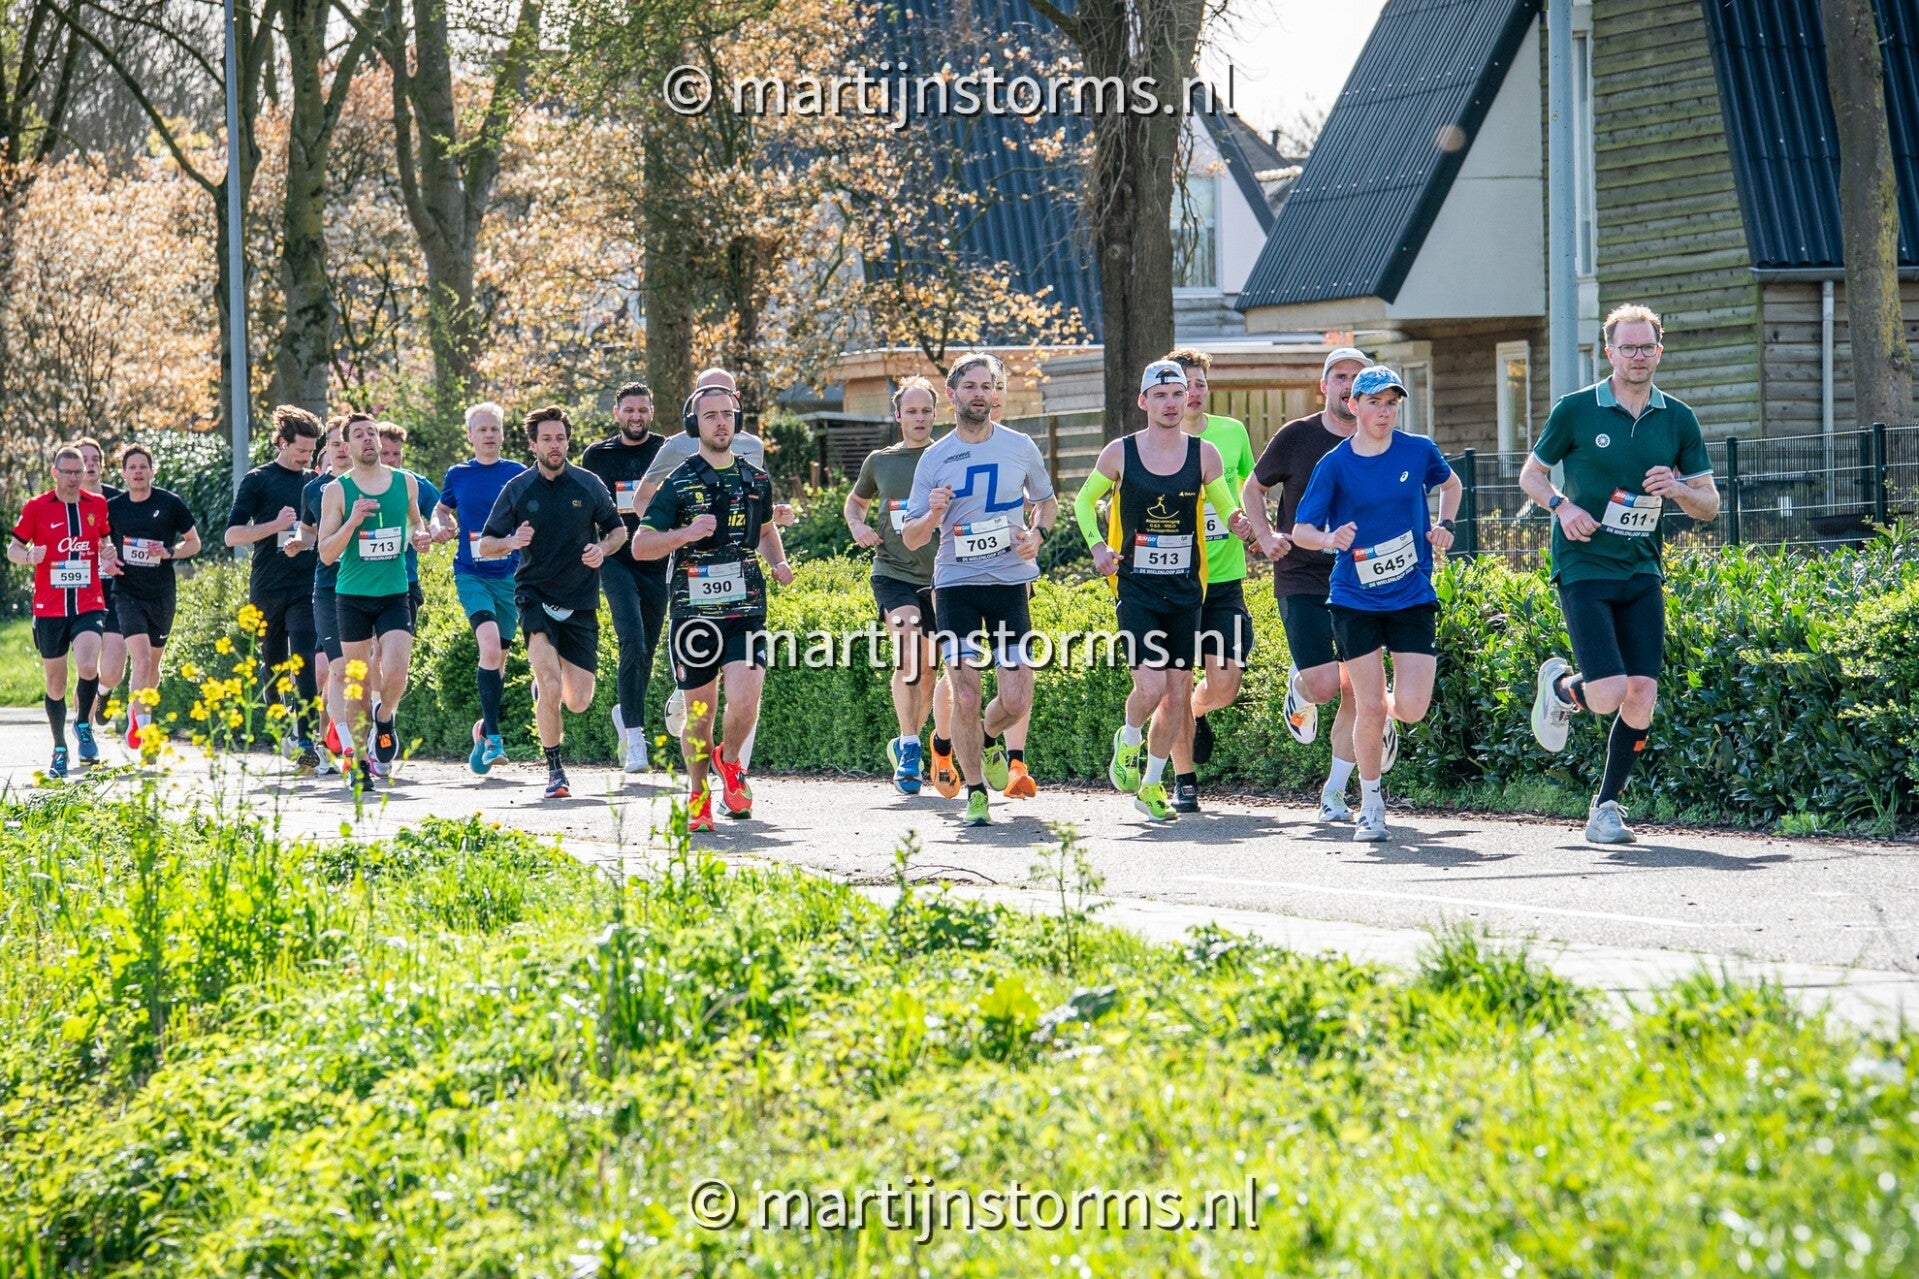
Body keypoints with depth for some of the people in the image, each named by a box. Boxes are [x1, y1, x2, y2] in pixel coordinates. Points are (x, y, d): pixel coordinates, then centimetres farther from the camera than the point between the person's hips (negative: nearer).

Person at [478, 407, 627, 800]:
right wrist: (510, 542, -19)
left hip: (581, 602, 2)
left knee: (578, 702, 1)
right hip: (535, 596, -2)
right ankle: (555, 770, -5)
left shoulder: (589, 484, 2)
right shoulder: (517, 489, 0)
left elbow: (618, 529, 14)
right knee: (550, 685, -21)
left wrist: (602, 549, -8)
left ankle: (543, 686, 38)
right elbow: (485, 546, 3)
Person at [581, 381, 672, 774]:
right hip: (616, 561, -2)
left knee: (647, 649, 9)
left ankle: (627, 712, 36)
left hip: (658, 562, 2)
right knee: (633, 643, -17)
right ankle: (635, 737, -17)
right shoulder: (596, 455, 7)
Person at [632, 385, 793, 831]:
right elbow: (640, 545, -4)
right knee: (699, 711, 5)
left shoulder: (756, 479, 11)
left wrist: (778, 562, 11)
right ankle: (698, 797, 25)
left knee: (745, 699, -16)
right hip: (694, 610, -2)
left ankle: (729, 759, 16)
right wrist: (686, 534, -20)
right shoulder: (679, 483, -1)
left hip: (746, 609, 2)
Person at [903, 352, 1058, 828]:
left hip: (1011, 581, 1)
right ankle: (975, 792, 8)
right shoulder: (934, 458, 3)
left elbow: (1047, 501, 21)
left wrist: (1037, 533, -1)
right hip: (955, 584, -1)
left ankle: (987, 740, 30)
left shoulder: (1020, 447, 5)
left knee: (1016, 701, -5)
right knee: (965, 696, -7)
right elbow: (910, 539, 6)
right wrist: (933, 514, -15)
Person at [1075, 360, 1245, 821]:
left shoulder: (1204, 454, 1)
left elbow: (1229, 510, 8)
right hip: (1136, 588, -2)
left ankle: (1151, 784, 21)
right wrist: (1098, 546, -4)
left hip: (1186, 590, 2)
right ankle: (1128, 742, 17)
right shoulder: (1120, 453, -2)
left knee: (1178, 693, 3)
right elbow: (1085, 500, 12)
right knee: (1151, 685, -16)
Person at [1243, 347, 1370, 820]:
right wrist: (1266, 536, -3)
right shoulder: (1296, 436, -1)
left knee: (1356, 692, -2)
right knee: (1323, 684, -14)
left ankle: (1333, 794, 11)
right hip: (1302, 580, -2)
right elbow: (1253, 488, 13)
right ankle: (1298, 688, 25)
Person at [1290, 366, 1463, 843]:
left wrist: (1444, 526, 5)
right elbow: (1301, 530, -4)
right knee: (1369, 707, -3)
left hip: (1412, 597, 1)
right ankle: (1371, 805, 16)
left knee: (1411, 708, -8)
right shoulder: (1334, 465, -5)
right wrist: (1329, 538, -25)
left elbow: (1452, 484, 21)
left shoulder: (1419, 451, 0)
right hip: (1355, 600, -1)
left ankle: (1385, 714, 30)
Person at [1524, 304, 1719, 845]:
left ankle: (1606, 807, 13)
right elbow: (1530, 474, 8)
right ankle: (1560, 686, 21)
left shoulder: (1678, 420, 6)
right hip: (1583, 570, -4)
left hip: (1642, 573, 4)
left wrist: (1677, 488, -11)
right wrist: (1562, 506, -11)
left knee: (1642, 696, -4)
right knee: (1607, 694, -15)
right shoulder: (1575, 410, -2)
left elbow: (1710, 504, 11)